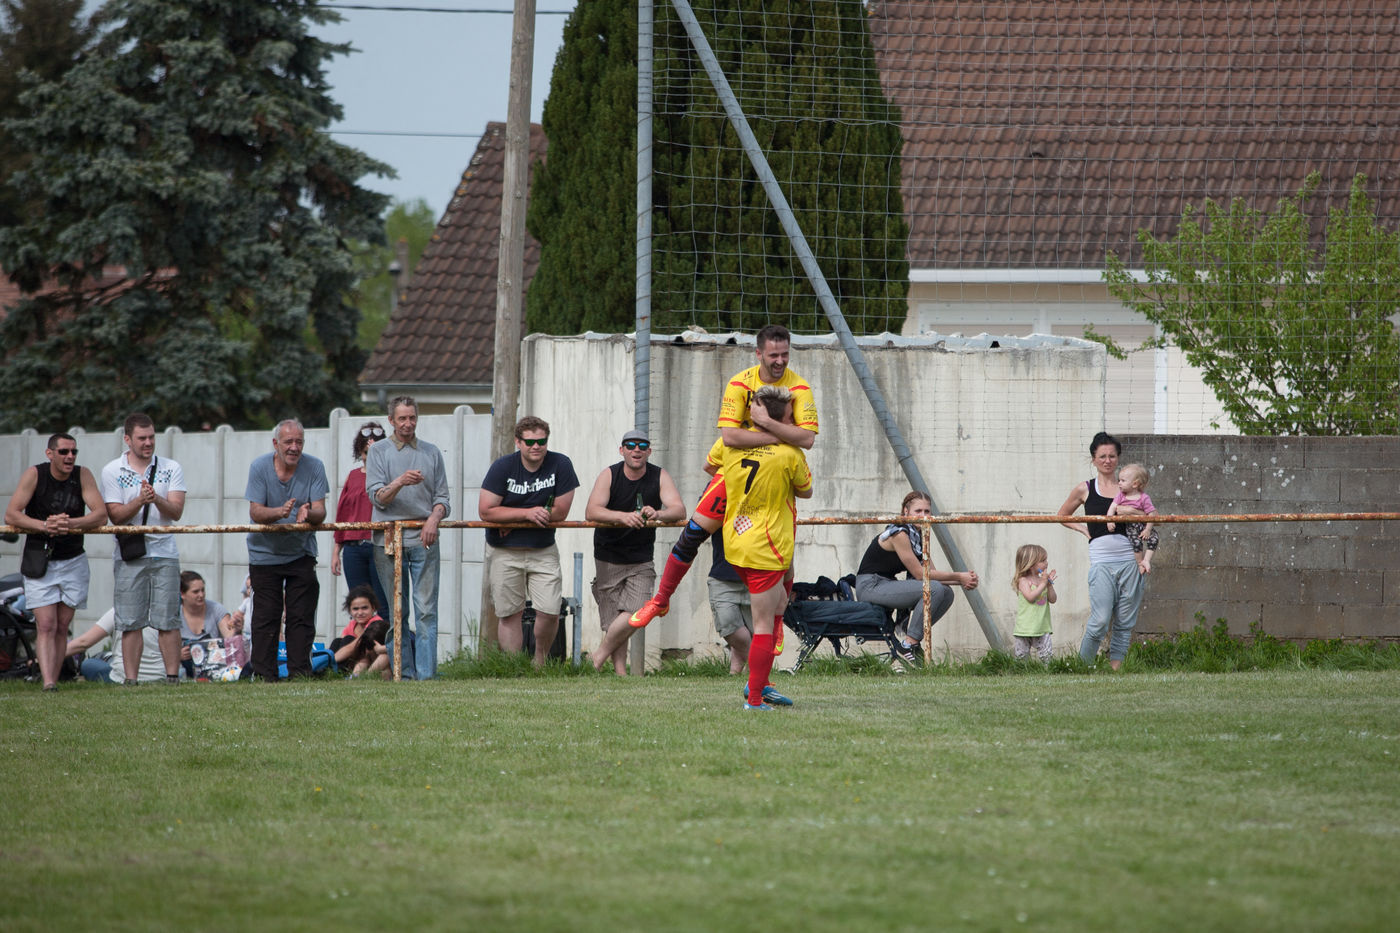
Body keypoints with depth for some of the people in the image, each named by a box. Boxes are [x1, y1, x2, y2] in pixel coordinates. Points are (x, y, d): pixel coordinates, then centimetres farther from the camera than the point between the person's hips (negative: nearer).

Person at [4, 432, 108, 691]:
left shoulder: (83, 476, -4)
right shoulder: (34, 475, -10)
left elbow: (101, 515, -13)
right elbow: (11, 515, -15)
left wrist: (70, 524, -31)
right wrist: (44, 526, -31)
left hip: (73, 561, 2)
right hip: (38, 560, -2)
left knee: (62, 627, 4)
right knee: (46, 625, -13)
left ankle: (54, 681, 10)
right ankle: (48, 683, -22)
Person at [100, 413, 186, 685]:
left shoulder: (170, 468, 6)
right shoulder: (112, 471, 4)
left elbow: (176, 511, -3)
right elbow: (116, 515, -4)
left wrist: (157, 500, -23)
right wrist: (140, 501, -21)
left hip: (164, 552, 1)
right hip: (128, 556, -1)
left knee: (168, 621, -3)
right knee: (130, 622, -2)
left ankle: (172, 678, 0)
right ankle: (131, 680, 1)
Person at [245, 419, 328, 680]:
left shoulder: (314, 467, -6)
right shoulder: (260, 467, -8)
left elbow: (320, 512, -12)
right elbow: (255, 512, -14)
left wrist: (308, 513, -36)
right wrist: (280, 512, -34)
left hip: (301, 552, 1)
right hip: (265, 552, -1)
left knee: (302, 617, -2)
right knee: (265, 618, -1)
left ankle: (299, 673, 4)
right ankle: (263, 675, 4)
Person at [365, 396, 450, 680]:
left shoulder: (432, 453, 14)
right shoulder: (379, 453, 8)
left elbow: (442, 497, 11)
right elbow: (377, 497, -3)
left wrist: (434, 518, -9)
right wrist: (399, 483, -21)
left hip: (424, 540, 1)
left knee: (426, 610, -7)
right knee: (396, 612, 0)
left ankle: (426, 673, -9)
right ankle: (403, 672, 5)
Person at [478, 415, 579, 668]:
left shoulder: (560, 465, -8)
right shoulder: (503, 467, -10)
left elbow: (560, 512, -9)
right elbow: (486, 511, -13)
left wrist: (513, 520, -11)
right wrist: (527, 513, -21)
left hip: (543, 551, 1)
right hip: (504, 553, -1)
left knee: (549, 612, -6)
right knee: (510, 614, 2)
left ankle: (540, 662, 18)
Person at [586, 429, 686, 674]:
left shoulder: (660, 477, -4)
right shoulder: (609, 476, -8)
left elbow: (679, 510, -16)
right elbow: (591, 511, -22)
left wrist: (658, 514, -40)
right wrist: (623, 516, -41)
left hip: (641, 560, 1)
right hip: (608, 559, -1)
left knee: (635, 613, -16)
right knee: (614, 622, -2)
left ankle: (599, 657, 2)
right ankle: (619, 671, 11)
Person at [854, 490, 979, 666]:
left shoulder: (919, 535, 10)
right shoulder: (899, 533, -18)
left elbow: (932, 573, 7)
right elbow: (920, 574, -18)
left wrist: (963, 581, -10)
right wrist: (959, 577, -14)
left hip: (887, 586, 9)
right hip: (870, 586, -9)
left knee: (946, 593, -3)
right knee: (934, 589, -25)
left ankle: (906, 632, 1)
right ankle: (908, 645, -18)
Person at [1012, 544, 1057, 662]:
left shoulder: (1042, 580, 9)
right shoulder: (1023, 581, -7)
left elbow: (1052, 599, 7)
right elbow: (1030, 597, -22)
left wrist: (1049, 584, -6)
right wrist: (1043, 584, -18)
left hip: (1042, 627, 4)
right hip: (1025, 628, -4)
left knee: (1046, 654, -4)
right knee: (1021, 655, 3)